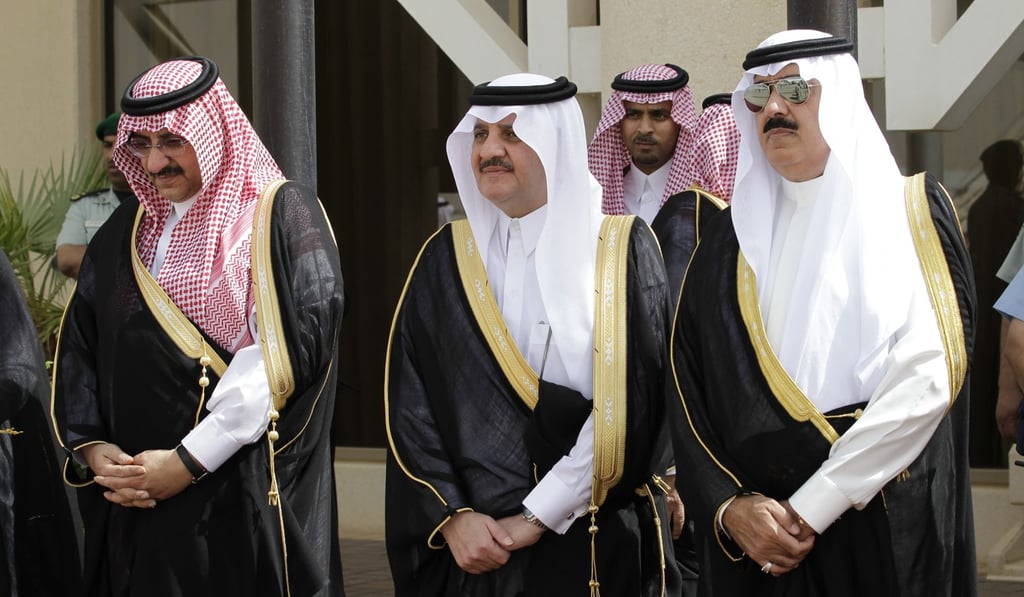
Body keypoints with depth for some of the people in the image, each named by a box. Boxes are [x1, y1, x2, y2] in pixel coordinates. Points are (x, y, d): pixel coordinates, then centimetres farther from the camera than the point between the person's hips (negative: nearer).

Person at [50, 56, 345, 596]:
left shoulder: (282, 217, -6)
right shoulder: (125, 233, 13)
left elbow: (282, 353, -16)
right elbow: (77, 349, 12)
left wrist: (189, 460, -18)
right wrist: (91, 446, -5)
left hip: (250, 496, -5)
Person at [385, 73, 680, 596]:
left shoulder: (623, 252, -4)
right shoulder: (446, 260, 5)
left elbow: (626, 408, -12)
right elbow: (408, 406, 1)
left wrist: (537, 517, -15)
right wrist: (452, 516, -11)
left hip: (599, 550, -2)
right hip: (470, 551, 2)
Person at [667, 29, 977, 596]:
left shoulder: (913, 211, -1)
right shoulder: (732, 236, 10)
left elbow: (928, 375, -13)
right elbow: (689, 389, 4)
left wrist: (812, 507, -17)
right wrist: (728, 506, -12)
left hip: (887, 527, -3)